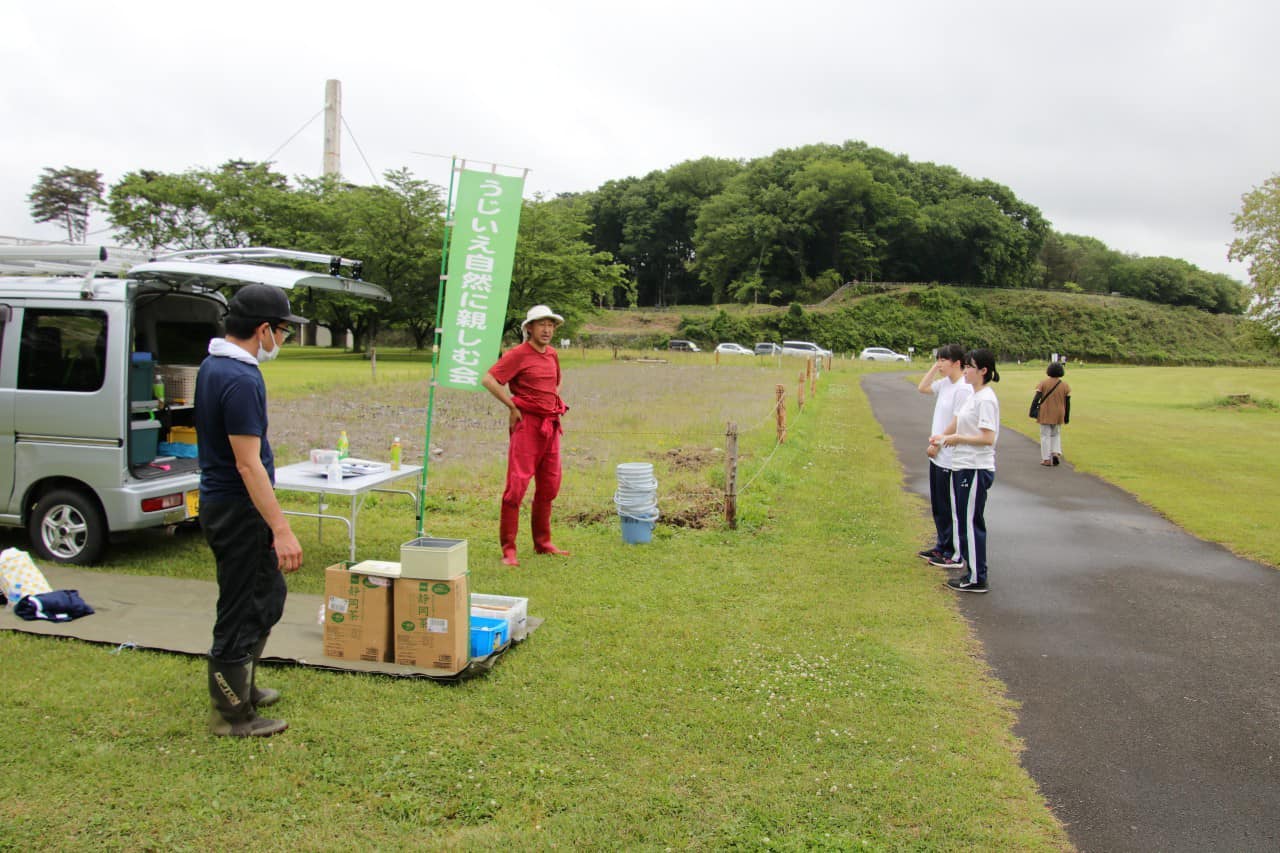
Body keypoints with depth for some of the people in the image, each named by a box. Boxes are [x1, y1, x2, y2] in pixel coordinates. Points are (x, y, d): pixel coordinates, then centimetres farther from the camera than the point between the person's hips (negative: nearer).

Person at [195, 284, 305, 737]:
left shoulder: (213, 365, 9)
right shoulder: (241, 379, -23)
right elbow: (248, 463, -25)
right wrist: (281, 529, -24)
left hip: (222, 504, 10)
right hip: (239, 511, -10)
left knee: (269, 597, 22)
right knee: (242, 611, 3)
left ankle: (242, 686, 36)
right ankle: (232, 715, 17)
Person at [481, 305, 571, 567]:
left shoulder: (552, 354, 14)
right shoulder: (518, 354, -9)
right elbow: (488, 380, -18)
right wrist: (513, 407, -15)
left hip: (550, 426, 8)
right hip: (527, 424, -8)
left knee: (549, 486, 13)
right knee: (517, 485, -9)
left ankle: (542, 542, 25)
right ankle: (508, 550, -4)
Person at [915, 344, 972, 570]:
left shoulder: (963, 389, -19)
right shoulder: (945, 383, 7)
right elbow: (922, 388, 18)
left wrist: (937, 445, -13)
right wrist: (934, 368, 7)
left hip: (950, 458, -9)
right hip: (937, 456, 9)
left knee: (948, 507, 0)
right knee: (938, 505, 18)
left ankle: (953, 555, 10)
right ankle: (942, 546, 31)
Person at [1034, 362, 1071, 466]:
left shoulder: (1043, 383, -6)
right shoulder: (1065, 386, 0)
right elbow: (1067, 403, 2)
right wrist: (1066, 417, 9)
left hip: (1045, 415, -2)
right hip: (1058, 415, 2)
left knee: (1045, 436, 4)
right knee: (1056, 435, 20)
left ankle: (1046, 459, 2)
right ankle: (1056, 453, 1)